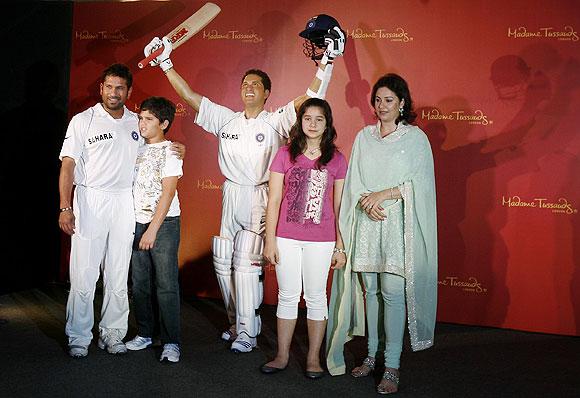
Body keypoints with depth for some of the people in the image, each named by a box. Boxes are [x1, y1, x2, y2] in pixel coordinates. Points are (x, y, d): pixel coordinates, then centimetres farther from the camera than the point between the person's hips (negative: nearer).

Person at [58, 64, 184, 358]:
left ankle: (112, 334, 19)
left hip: (125, 204, 3)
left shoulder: (137, 123, 11)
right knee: (84, 276, -3)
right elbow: (68, 166, -3)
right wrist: (65, 207, -13)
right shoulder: (83, 121, 1)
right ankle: (79, 337, 10)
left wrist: (175, 147, 4)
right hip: (90, 202, -3)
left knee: (118, 276, 8)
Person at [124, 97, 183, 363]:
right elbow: (130, 185, 14)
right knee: (140, 283, 9)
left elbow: (168, 193, -12)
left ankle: (171, 342, 2)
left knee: (166, 285, -4)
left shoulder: (170, 151, -6)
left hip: (164, 224, -5)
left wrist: (153, 229, -17)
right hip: (137, 221, 6)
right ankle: (144, 333, 22)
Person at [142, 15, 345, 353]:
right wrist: (166, 65, 8)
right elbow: (190, 96, 10)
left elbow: (313, 97, -9)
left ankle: (247, 332, 2)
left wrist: (327, 61, -15)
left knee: (247, 263, -8)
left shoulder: (276, 121, -1)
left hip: (259, 198, -5)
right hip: (230, 195, 5)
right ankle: (236, 323, 26)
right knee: (223, 262, 10)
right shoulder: (226, 119, 10)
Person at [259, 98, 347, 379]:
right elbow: (274, 200, 1)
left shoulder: (336, 160, 1)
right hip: (287, 238, 0)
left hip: (321, 240, 0)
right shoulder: (285, 154, 0)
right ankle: (282, 356, 23)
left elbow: (338, 206, 4)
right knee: (287, 296, 10)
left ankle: (313, 358, 22)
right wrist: (270, 240, -2)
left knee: (316, 297, 8)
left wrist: (340, 246, 3)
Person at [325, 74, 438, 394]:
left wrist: (383, 194, -13)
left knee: (392, 292, -8)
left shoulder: (416, 138, 2)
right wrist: (367, 202, -10)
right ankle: (372, 354, 19)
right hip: (366, 223, 4)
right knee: (369, 289, 7)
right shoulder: (364, 137, 13)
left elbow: (419, 184, -4)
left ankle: (392, 367, -2)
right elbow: (354, 181, 8)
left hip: (398, 224, -4)